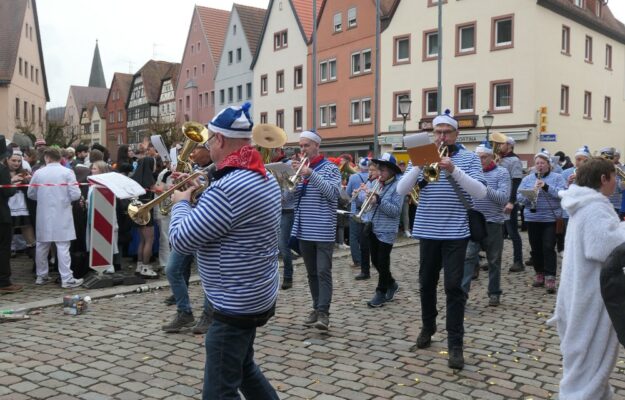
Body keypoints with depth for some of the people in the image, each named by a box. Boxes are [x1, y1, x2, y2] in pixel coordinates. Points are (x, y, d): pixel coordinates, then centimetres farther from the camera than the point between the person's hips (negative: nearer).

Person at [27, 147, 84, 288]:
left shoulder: (38, 173, -1)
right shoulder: (67, 172, -8)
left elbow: (31, 194, 9)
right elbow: (75, 195, -11)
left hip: (44, 216, 3)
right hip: (61, 215, -3)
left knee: (42, 246, 14)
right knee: (63, 247, -2)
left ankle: (41, 276, 24)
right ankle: (67, 279, -1)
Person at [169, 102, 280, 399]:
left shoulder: (227, 188, -26)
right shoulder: (265, 177, 7)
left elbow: (181, 240, -22)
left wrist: (181, 202, -4)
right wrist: (200, 193, 8)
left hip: (236, 304, -10)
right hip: (255, 297, 10)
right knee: (243, 367, 27)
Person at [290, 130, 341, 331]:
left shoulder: (330, 168, -2)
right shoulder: (301, 168, 14)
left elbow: (333, 192, -19)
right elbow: (290, 196, 9)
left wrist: (311, 174, -25)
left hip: (323, 231, -5)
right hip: (304, 230, 6)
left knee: (323, 272, -8)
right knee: (312, 273, 11)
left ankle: (324, 313, -7)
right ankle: (316, 308, 20)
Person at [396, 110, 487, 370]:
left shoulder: (469, 158, 1)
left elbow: (481, 193, -12)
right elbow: (401, 190, -4)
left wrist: (454, 170, -23)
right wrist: (420, 166, -18)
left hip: (455, 232, -2)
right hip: (427, 231, 3)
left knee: (454, 286, -6)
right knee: (427, 283, 14)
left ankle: (455, 344, 1)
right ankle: (427, 327, 36)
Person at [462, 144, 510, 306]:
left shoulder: (502, 173, -1)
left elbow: (504, 198, -14)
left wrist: (484, 186, -22)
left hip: (493, 223, -2)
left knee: (494, 261, 8)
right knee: (468, 256, -7)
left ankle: (494, 293, 20)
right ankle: (462, 291, -9)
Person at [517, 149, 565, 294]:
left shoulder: (557, 177, 2)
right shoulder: (527, 179, 9)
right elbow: (519, 197, 3)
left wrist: (546, 186, -23)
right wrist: (530, 193, -17)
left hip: (551, 218, -3)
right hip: (532, 218, 3)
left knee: (548, 248, -9)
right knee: (535, 248, 9)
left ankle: (550, 278, -8)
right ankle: (539, 274, 21)